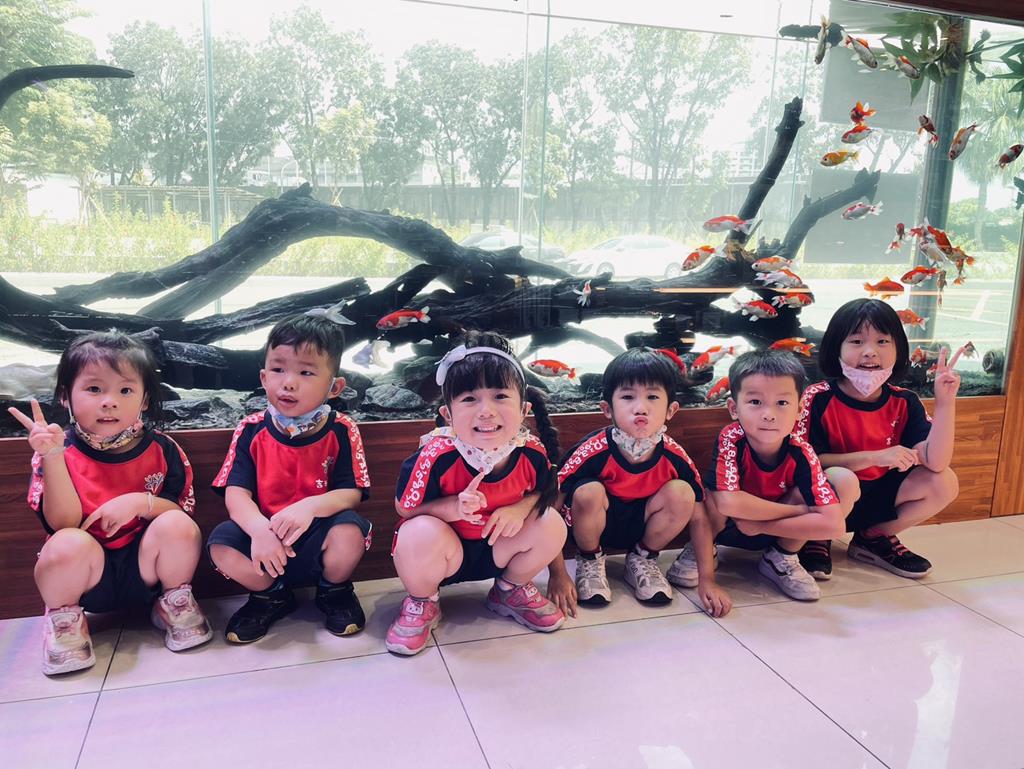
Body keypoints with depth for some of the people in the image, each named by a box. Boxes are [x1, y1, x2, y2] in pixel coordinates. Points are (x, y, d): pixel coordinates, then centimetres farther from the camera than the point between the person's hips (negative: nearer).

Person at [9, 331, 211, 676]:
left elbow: (184, 512, -4)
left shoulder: (161, 450, -4)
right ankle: (64, 618, 0)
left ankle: (173, 603, 2)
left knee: (177, 526, -28)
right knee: (69, 543, -33)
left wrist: (142, 502, -24)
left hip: (145, 569, 1)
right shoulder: (58, 453, -7)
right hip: (88, 573, -1)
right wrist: (53, 456, -27)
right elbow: (63, 523, -17)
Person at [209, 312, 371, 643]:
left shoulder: (341, 431, -7)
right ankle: (270, 595, 8)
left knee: (350, 531, -32)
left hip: (317, 536, -1)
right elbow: (236, 493, -10)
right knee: (221, 544, -26)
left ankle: (335, 591, 5)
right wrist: (259, 529, -32)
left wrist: (311, 506, -35)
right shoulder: (251, 430, -4)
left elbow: (351, 493, -13)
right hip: (264, 533, 2)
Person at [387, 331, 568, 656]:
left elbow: (544, 492, 1)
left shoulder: (531, 453, -19)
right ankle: (421, 604, -1)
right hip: (443, 548, -3)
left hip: (496, 548, 4)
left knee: (551, 523, -18)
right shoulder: (436, 457, -30)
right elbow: (405, 508, -18)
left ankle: (510, 590, 13)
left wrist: (521, 508, -23)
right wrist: (453, 508, -36)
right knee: (421, 534, -36)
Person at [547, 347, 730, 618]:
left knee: (682, 493, -24)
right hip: (594, 525, -2)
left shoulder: (674, 457, -19)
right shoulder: (593, 452, -28)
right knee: (588, 492, -35)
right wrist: (558, 575, -22)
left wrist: (708, 580, -11)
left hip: (640, 523, 3)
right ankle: (590, 561, -3)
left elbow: (698, 517, -8)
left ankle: (643, 560, 3)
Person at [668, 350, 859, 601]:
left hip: (773, 531, 3)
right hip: (725, 526, -2)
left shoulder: (800, 453, -23)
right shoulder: (731, 439, -28)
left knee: (846, 480, -19)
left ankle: (781, 559, -2)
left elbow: (833, 524, -30)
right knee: (707, 493, -38)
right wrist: (799, 511, -31)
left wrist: (759, 524, -32)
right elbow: (728, 502, -41)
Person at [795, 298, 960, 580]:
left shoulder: (904, 403, -6)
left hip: (877, 500, 5)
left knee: (945, 483, -10)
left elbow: (935, 462, -17)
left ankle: (874, 537, 8)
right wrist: (874, 457, -30)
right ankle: (817, 537, -4)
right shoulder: (818, 399, -18)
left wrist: (945, 402, -26)